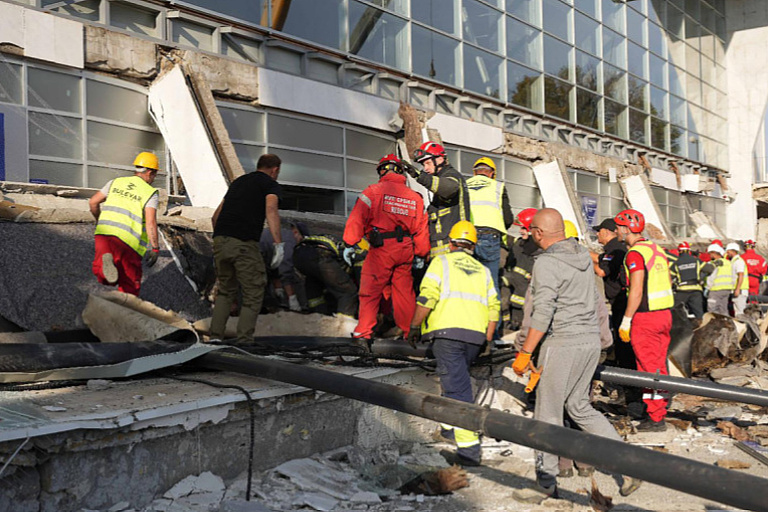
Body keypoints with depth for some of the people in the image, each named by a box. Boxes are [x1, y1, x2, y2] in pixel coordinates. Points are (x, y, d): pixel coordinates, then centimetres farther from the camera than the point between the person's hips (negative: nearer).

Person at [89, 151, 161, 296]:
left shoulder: (116, 182, 16)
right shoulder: (150, 192, 2)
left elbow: (93, 202, 16)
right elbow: (150, 222, -10)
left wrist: (99, 220, 34)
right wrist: (154, 248, -6)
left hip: (104, 232, 3)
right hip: (128, 240, -3)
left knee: (102, 276, 5)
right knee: (130, 283, 11)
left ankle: (105, 262, -26)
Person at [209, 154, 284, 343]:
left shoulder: (238, 181, 27)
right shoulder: (270, 184, 8)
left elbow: (215, 216, 29)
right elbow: (271, 210, -14)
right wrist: (278, 244, -20)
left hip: (220, 241, 6)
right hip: (244, 243, -6)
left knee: (225, 291, 21)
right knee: (253, 294, 5)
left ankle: (215, 336, 13)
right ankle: (244, 341, -3)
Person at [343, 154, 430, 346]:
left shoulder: (373, 191, -1)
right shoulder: (415, 197, 13)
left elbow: (357, 218, -10)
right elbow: (422, 229, 14)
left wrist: (350, 244, -9)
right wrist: (421, 255, 22)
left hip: (381, 249, -4)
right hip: (406, 251, 4)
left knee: (370, 291, -1)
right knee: (404, 292, 14)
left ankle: (364, 334, -8)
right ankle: (410, 333, 21)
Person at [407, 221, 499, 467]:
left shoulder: (442, 262, 6)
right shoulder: (483, 270, 20)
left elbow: (427, 298, -6)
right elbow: (493, 307, 13)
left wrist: (415, 326, 2)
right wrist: (487, 340, 17)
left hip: (447, 332, -5)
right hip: (475, 335, 5)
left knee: (458, 388, -9)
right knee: (457, 380, 25)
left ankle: (469, 449, -15)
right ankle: (449, 427, 37)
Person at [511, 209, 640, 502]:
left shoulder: (546, 263, -15)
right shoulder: (583, 255, 9)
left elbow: (542, 314, -20)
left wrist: (524, 353, -15)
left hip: (563, 344, -8)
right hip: (591, 340, 8)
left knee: (548, 414, 3)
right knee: (579, 407, 18)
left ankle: (546, 484, 12)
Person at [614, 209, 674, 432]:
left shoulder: (635, 253, -14)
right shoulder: (657, 250, 13)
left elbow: (636, 291, -19)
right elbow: (668, 283, 17)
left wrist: (626, 321, -15)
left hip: (645, 319, -9)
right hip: (665, 314, 9)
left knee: (649, 369, -2)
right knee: (659, 366, 14)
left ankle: (655, 419, 2)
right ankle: (660, 412, 21)